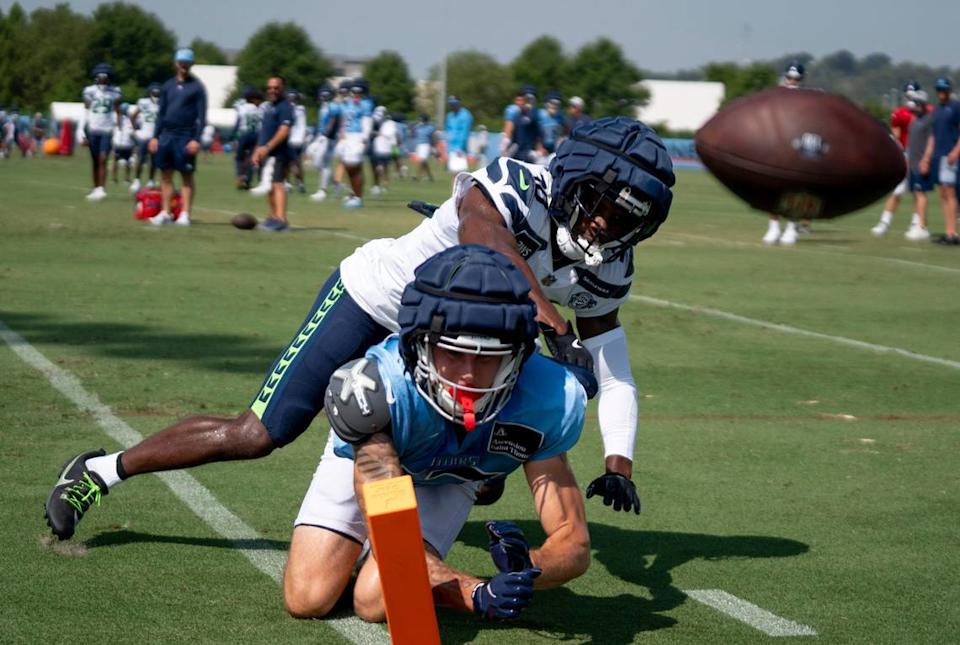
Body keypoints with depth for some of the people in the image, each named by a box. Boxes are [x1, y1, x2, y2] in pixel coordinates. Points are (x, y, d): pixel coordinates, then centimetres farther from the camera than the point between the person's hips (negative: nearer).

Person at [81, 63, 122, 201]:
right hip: (93, 130, 1)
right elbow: (86, 113, 6)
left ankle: (101, 189, -16)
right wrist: (84, 133, 3)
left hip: (107, 130, -1)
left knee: (103, 160, -12)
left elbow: (117, 112, 7)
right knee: (95, 162, 7)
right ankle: (95, 189, 13)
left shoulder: (114, 92, 4)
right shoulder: (89, 91, 4)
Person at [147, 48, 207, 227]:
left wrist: (196, 139, -14)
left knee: (187, 176, -1)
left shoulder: (196, 87, -2)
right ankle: (166, 213, 11)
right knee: (165, 174, 6)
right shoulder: (168, 86, 13)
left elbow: (201, 116, -6)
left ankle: (185, 214, 1)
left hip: (185, 137, -5)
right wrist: (155, 136, 10)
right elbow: (161, 113, 16)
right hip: (166, 135, 5)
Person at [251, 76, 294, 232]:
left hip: (278, 153, -10)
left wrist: (267, 147, -25)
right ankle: (274, 217, 20)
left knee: (277, 184, -19)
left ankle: (281, 220, -29)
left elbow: (284, 131, -19)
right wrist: (258, 150, 18)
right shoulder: (269, 107, 20)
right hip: (266, 154, 10)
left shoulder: (285, 107, -9)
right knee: (269, 186, 12)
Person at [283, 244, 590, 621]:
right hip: (365, 449, -1)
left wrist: (528, 569, -57)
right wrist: (477, 595, -61)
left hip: (449, 477, 1)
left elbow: (574, 544, -32)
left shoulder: (543, 401, -36)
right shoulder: (376, 390, -44)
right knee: (308, 600, -12)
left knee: (377, 603, -18)